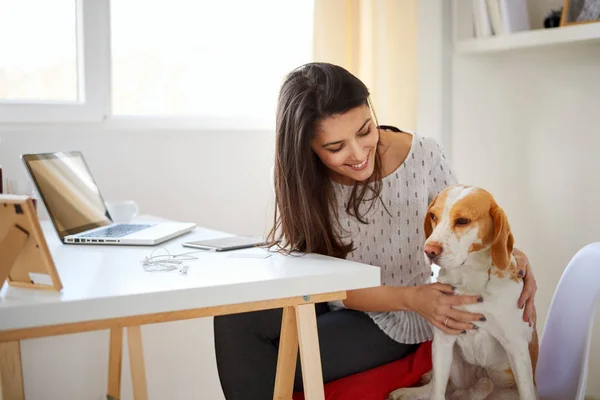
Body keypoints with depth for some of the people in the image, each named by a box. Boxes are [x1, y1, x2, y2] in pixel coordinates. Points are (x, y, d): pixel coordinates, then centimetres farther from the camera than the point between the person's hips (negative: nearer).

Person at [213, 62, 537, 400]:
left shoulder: (423, 156, -18)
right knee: (235, 316, -23)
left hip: (393, 322, -3)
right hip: (331, 307, 3)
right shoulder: (301, 181, -14)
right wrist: (412, 298, -33)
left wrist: (512, 256, -25)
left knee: (270, 372, -22)